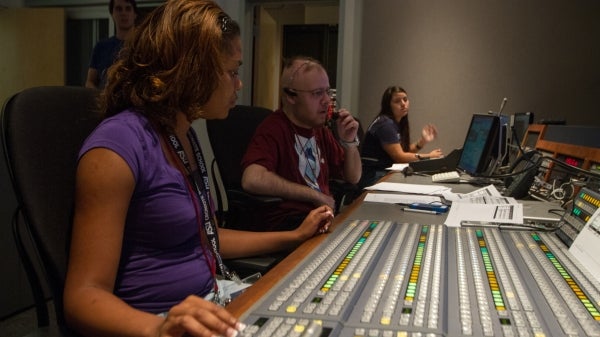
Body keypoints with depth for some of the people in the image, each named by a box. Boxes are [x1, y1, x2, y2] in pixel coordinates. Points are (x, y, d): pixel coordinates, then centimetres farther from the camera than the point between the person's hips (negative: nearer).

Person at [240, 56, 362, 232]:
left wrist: (349, 142, 0)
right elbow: (252, 179, -31)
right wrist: (316, 195, -18)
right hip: (284, 225, -8)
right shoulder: (273, 129, -12)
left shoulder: (320, 130, 14)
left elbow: (353, 178, 22)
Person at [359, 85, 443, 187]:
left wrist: (422, 141, -6)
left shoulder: (398, 123, 11)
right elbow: (399, 156, -17)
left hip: (386, 172, 9)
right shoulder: (385, 124, -16)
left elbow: (405, 150, 10)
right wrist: (428, 156, -9)